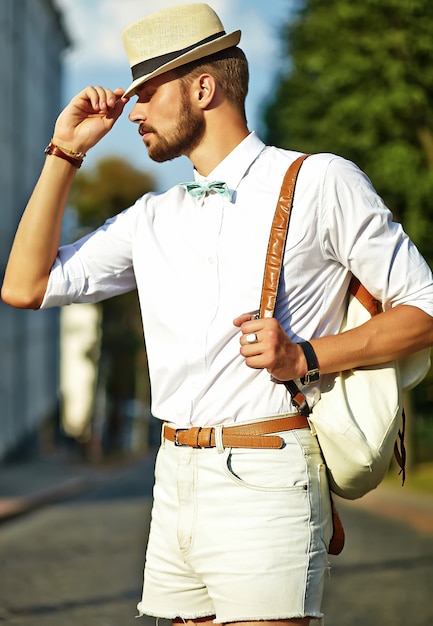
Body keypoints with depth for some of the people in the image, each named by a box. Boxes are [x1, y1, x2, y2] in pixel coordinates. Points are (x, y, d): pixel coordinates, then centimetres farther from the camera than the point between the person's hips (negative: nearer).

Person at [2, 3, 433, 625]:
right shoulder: (154, 218, 17)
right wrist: (64, 154, 13)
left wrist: (304, 358, -13)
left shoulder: (320, 183, 1)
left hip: (264, 480, -6)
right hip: (175, 483, 6)